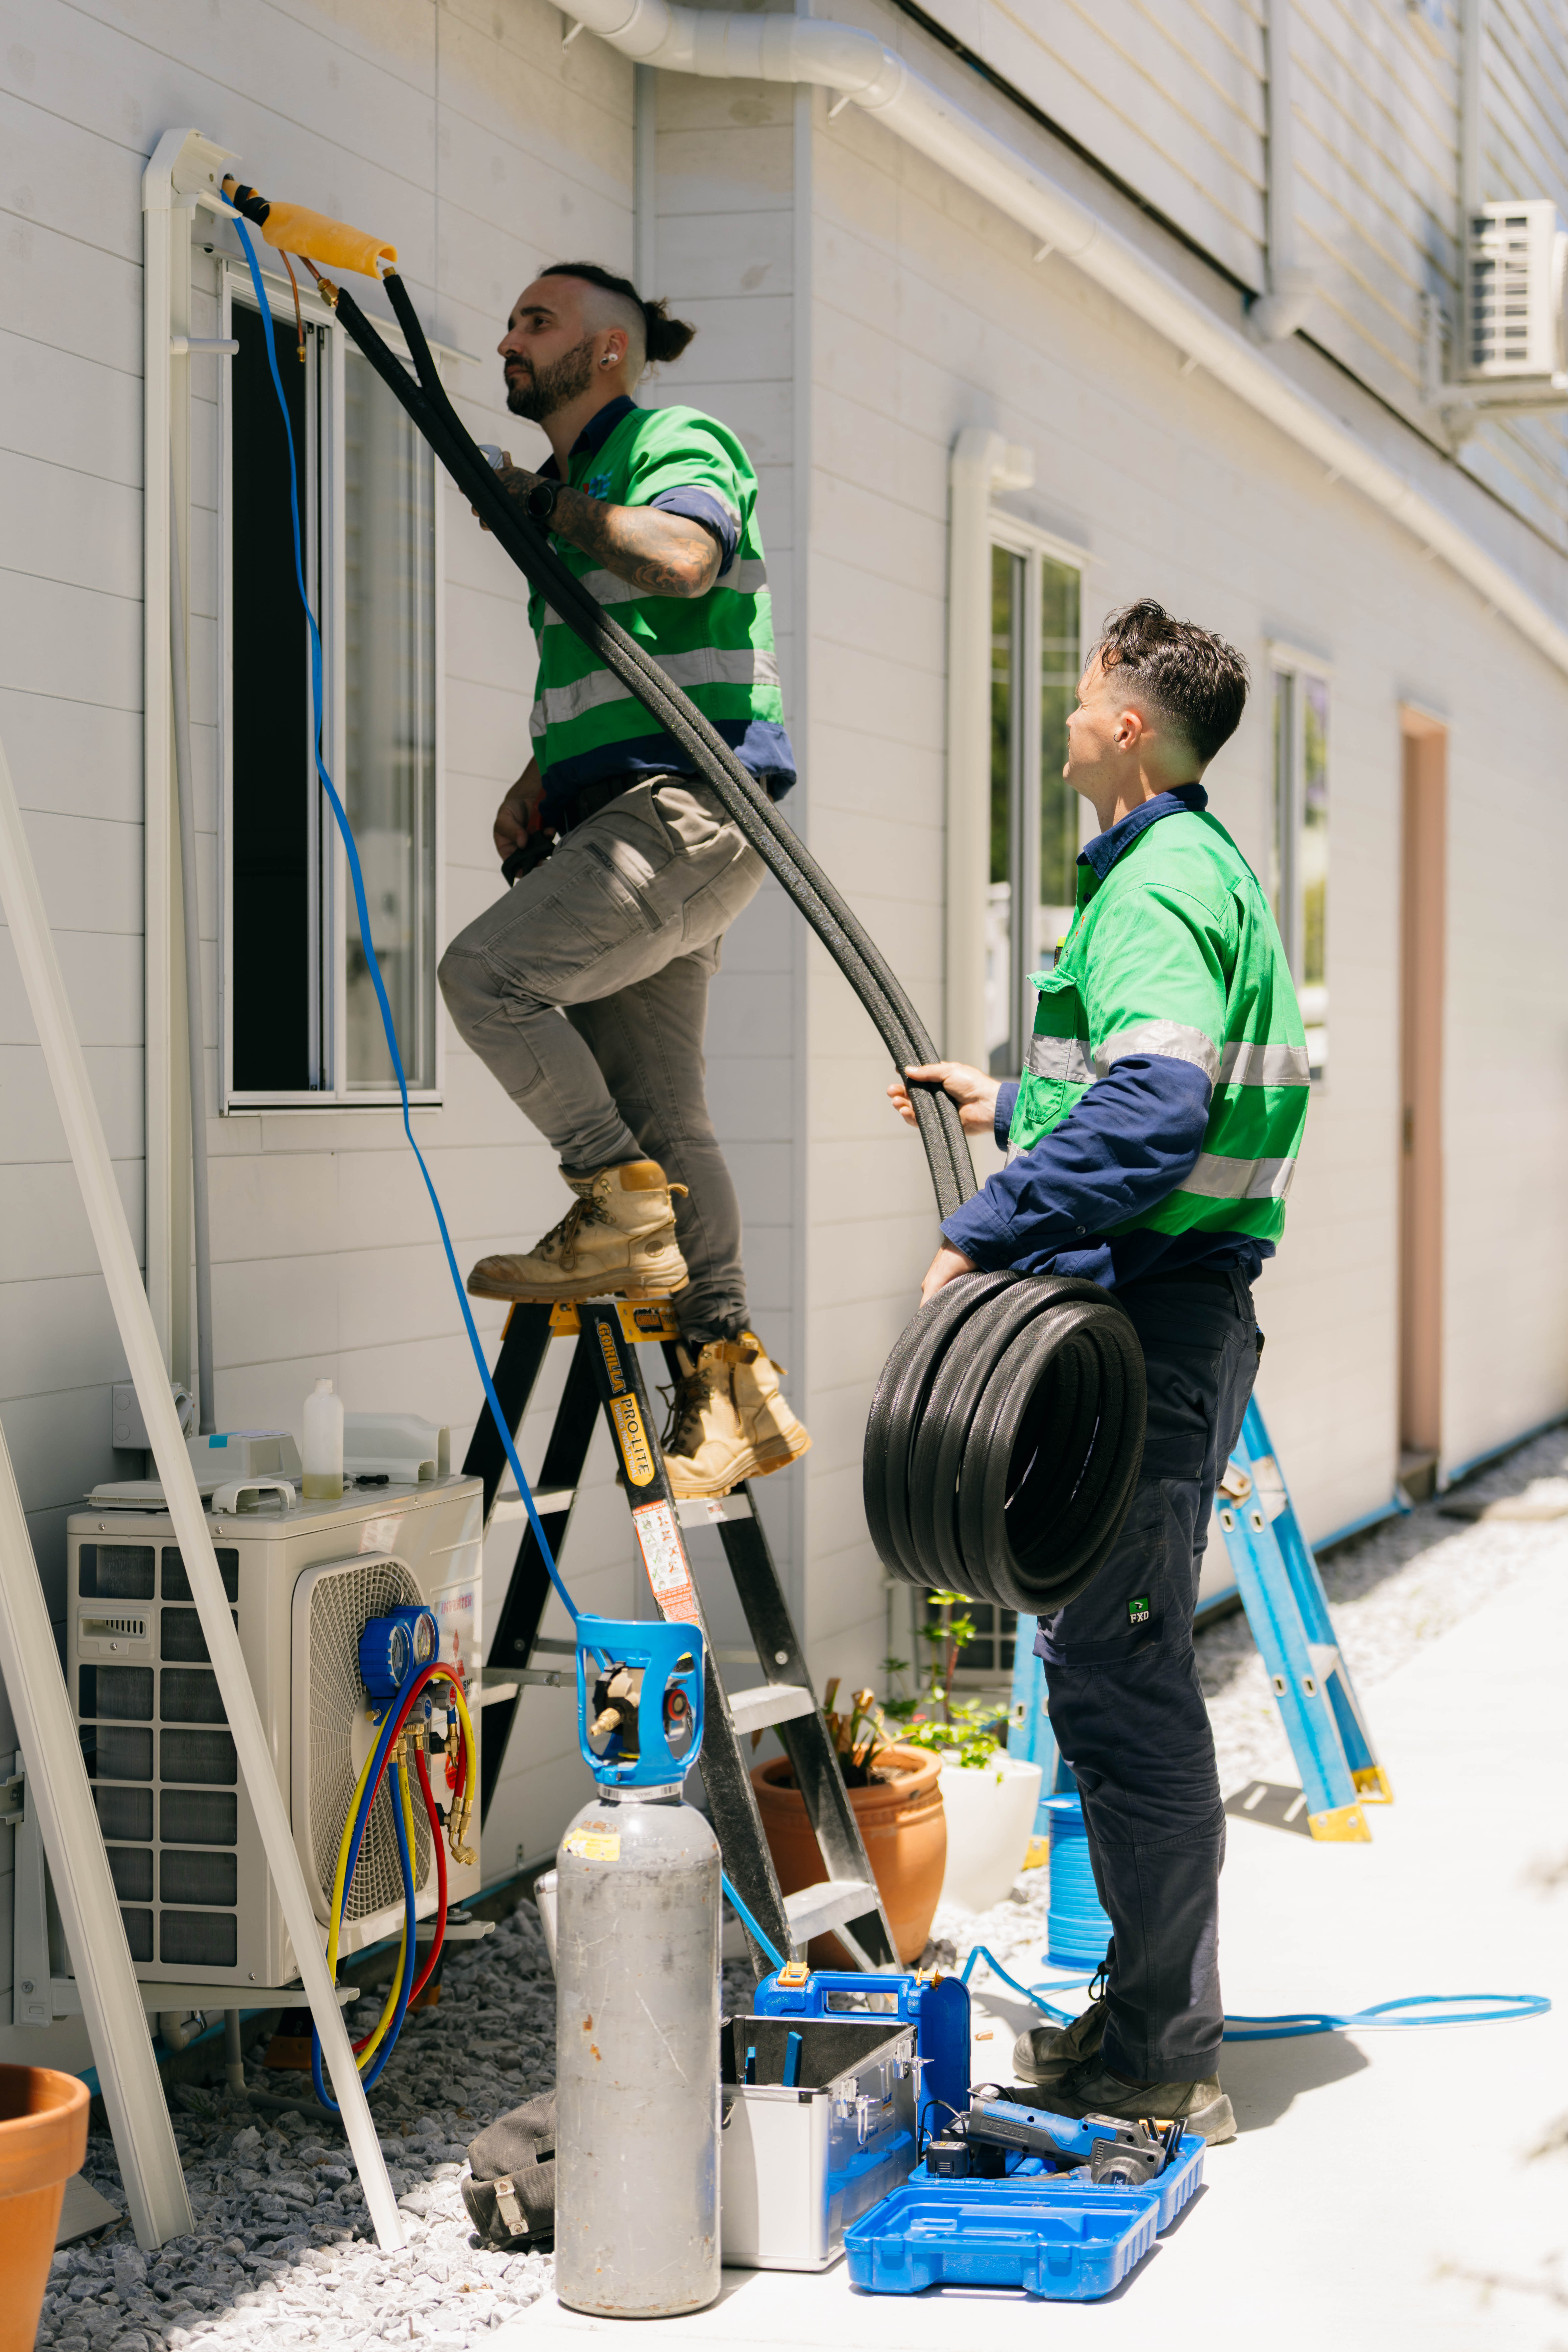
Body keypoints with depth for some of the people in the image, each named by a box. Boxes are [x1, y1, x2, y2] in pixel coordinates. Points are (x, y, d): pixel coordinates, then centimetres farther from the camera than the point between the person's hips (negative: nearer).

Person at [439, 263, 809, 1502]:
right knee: (660, 1110, 5)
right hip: (620, 821, 9)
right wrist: (537, 781, 11)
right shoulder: (568, 491, 25)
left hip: (691, 801, -9)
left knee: (486, 970, -21)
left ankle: (627, 1213, -12)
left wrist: (545, 503, -9)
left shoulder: (680, 444, -1)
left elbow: (680, 561, -25)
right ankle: (733, 1377, 7)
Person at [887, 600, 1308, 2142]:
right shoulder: (1208, 868, 19)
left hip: (1145, 1315, -11)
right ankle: (1153, 2022, 25)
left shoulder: (1157, 885, -14)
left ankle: (1160, 2060, 0)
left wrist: (987, 1232, -27)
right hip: (1182, 1310, 11)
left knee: (1115, 1676, -6)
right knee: (1124, 1673, 16)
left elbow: (1155, 1106, -30)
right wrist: (1014, 1103, 36)